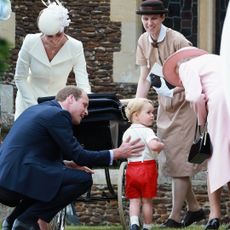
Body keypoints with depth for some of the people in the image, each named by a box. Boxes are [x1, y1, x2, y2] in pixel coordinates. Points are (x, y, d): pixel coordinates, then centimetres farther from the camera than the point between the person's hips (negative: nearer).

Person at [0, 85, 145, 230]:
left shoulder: (37, 109, 22)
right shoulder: (58, 115, -6)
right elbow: (79, 156, -7)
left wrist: (66, 163, 15)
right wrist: (117, 154, -1)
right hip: (19, 179, -10)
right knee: (84, 179, -10)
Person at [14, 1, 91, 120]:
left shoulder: (75, 47, -20)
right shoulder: (30, 43, -19)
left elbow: (83, 83, -22)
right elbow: (20, 78, -10)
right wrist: (35, 106, -17)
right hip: (30, 98, 0)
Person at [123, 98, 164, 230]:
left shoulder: (127, 133, 10)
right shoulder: (147, 131, -11)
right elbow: (153, 145, -28)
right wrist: (161, 145, -9)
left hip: (131, 168, 5)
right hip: (148, 167, -5)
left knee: (134, 200, 4)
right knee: (147, 201, 6)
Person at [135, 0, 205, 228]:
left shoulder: (177, 41, -19)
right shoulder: (143, 41, 1)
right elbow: (144, 78, 5)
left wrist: (175, 88, -33)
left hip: (184, 104, -7)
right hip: (164, 104, 7)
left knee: (178, 161, -8)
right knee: (169, 161, 10)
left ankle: (174, 218, -4)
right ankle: (194, 208, 25)